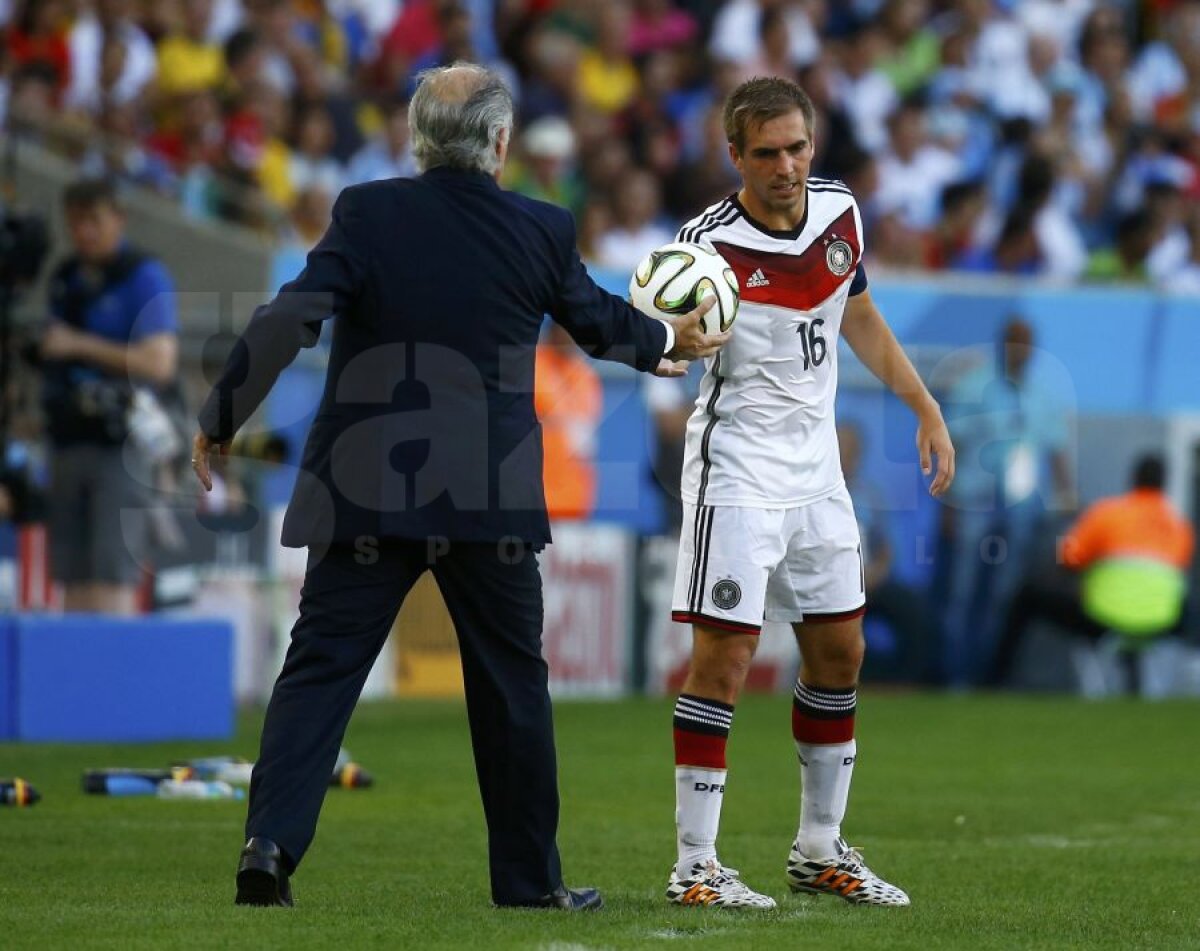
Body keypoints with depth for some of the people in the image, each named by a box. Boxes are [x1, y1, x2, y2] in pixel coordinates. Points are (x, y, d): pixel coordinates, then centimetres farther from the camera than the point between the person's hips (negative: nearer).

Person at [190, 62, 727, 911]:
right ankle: (529, 877, 19)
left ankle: (272, 842, -14)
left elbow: (289, 321, -11)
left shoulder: (367, 213, -5)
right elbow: (599, 320, 17)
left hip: (365, 491, 0)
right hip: (488, 498, 0)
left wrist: (220, 421, 0)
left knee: (321, 666, 2)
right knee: (511, 681, 13)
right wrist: (666, 342, 39)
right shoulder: (542, 231, -1)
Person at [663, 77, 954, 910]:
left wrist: (927, 410, 17)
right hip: (736, 473, -7)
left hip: (815, 468, 7)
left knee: (839, 654, 12)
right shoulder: (711, 242, -17)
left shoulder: (839, 211, 2)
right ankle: (696, 866, -6)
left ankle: (820, 852, 25)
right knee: (723, 661, -11)